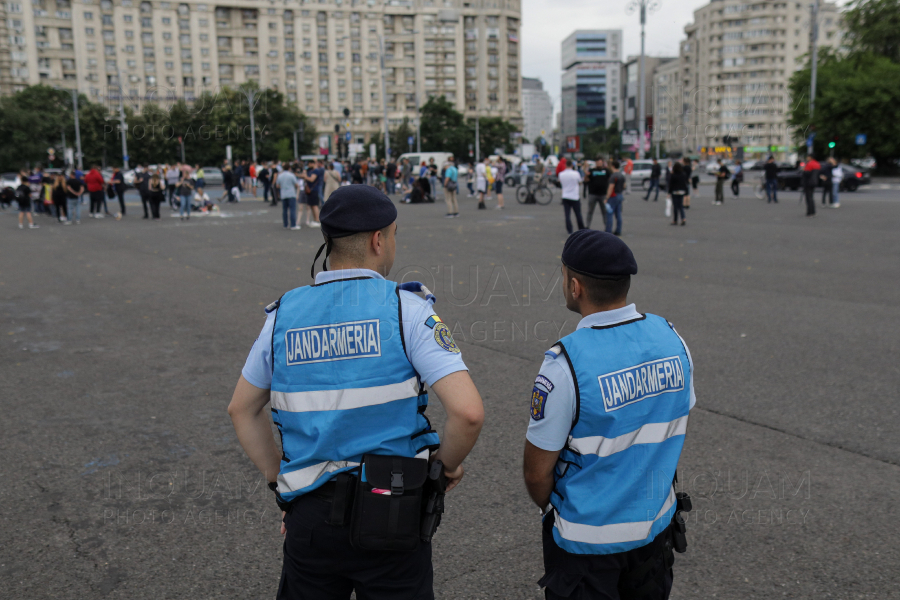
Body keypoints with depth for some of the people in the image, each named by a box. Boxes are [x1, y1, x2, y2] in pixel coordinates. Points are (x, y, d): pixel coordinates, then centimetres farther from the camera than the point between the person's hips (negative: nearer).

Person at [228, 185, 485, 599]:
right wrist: (447, 465, -2)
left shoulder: (284, 314, 0)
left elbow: (242, 409, 12)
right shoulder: (405, 309, -13)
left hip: (309, 516, 3)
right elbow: (468, 412, -21)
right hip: (390, 516, -3)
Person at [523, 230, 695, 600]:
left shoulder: (566, 364, -27)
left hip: (587, 538, -5)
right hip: (656, 526, 5)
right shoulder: (670, 338, -9)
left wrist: (552, 510, 3)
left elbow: (537, 474, -17)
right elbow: (676, 436, 5)